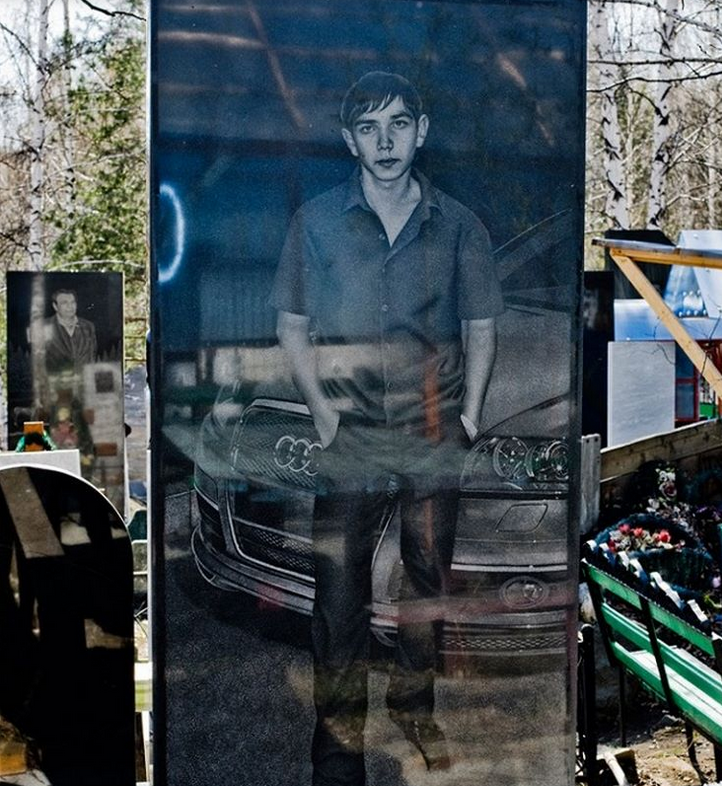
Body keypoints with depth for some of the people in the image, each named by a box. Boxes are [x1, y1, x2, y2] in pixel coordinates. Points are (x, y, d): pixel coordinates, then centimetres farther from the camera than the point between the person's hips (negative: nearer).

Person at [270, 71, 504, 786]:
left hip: (435, 435, 2)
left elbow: (480, 327, 9)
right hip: (351, 435, -1)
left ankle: (414, 705, 34)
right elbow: (293, 326, 5)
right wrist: (321, 407, -7)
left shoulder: (458, 225, 3)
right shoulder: (316, 222, 1)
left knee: (429, 580, 13)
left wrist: (470, 413, 0)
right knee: (339, 587, 1)